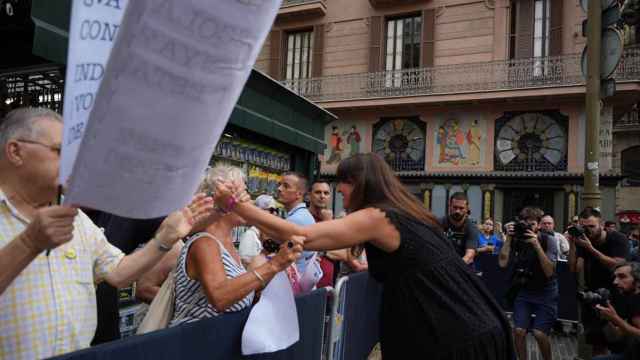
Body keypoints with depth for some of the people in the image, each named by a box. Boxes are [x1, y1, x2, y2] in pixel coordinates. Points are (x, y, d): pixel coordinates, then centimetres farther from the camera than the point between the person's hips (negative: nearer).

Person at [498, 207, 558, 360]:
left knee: (539, 333, -11)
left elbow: (549, 272, -23)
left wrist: (536, 244, -31)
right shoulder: (517, 239, -7)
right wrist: (508, 238, -21)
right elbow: (502, 263, -15)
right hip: (523, 290, 2)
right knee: (518, 330, -8)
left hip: (545, 292, -2)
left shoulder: (548, 240, -14)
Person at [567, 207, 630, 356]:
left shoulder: (618, 239, -13)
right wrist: (572, 245, -23)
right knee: (597, 342, 8)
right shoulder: (583, 241, -4)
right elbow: (575, 269, -13)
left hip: (615, 296, -3)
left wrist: (591, 249, -31)